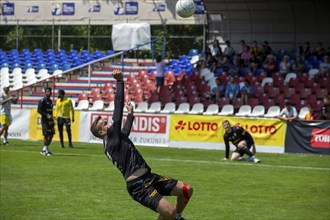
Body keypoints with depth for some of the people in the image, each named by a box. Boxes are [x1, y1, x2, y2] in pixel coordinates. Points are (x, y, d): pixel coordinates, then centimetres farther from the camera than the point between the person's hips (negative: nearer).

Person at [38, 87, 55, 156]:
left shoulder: (50, 101, 18)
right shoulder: (42, 101, -8)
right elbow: (39, 110, -14)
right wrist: (47, 115, -22)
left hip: (50, 120, 8)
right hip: (45, 120, -8)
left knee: (51, 134, 7)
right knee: (46, 135, -7)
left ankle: (44, 149, 17)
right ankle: (46, 150, -1)